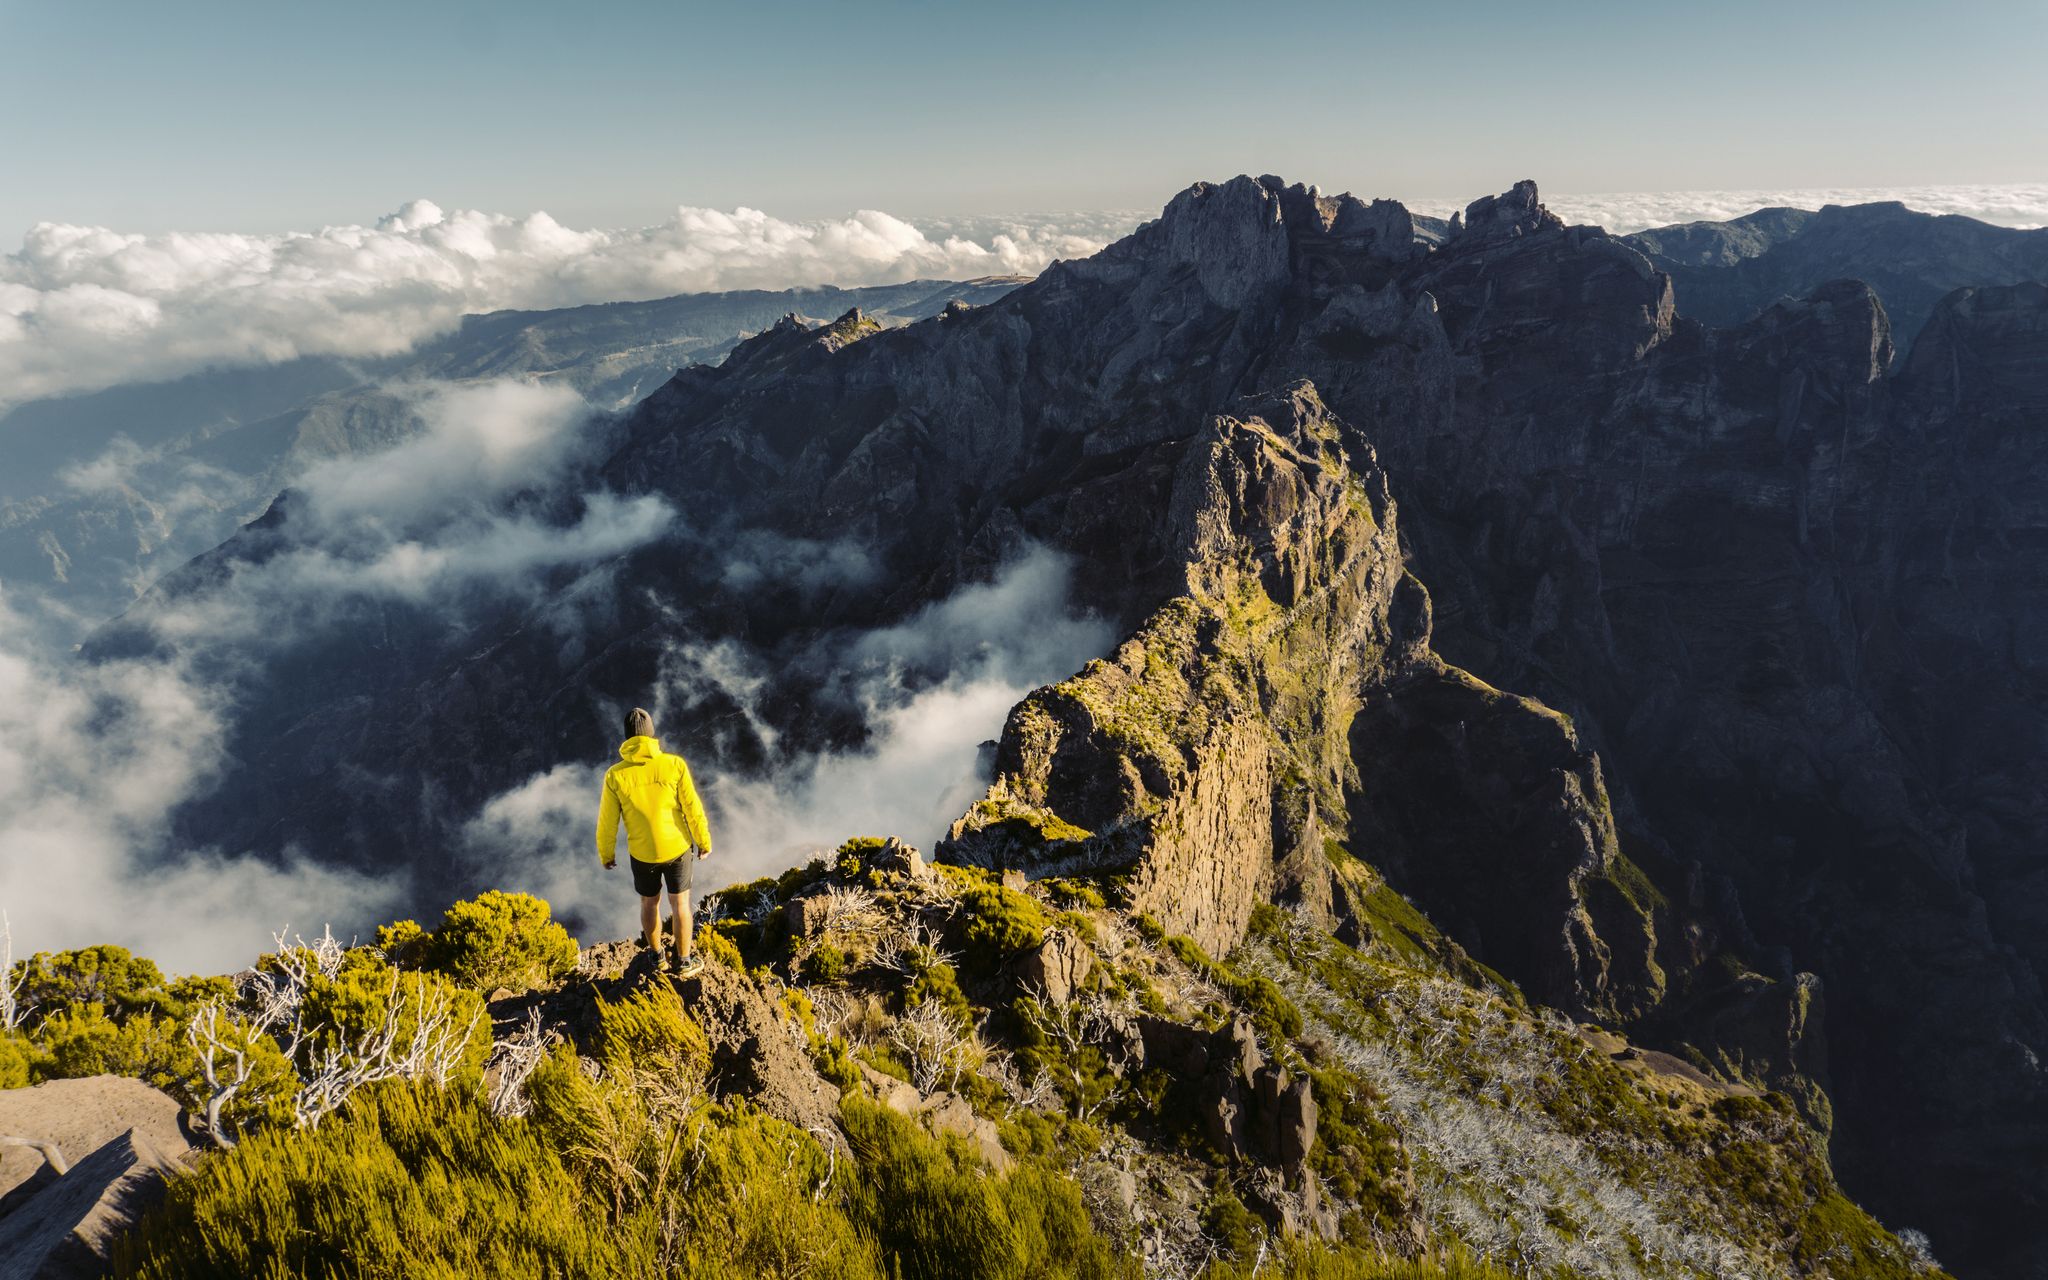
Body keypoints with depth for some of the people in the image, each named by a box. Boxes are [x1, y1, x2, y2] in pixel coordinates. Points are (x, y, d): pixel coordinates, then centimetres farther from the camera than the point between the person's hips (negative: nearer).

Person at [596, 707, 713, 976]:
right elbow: (693, 809, -12)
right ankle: (684, 962, 29)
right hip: (677, 848, -1)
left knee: (649, 903, 24)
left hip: (642, 853, 1)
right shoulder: (674, 765, -18)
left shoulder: (616, 775, -17)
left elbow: (608, 822, -7)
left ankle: (657, 957, 42)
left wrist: (606, 854, 11)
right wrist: (704, 842, 3)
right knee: (680, 904, 17)